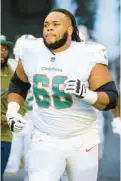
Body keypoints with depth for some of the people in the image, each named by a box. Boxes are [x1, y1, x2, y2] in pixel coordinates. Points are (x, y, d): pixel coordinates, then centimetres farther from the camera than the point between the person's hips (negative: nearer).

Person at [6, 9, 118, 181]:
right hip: (44, 141, 1)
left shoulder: (88, 56, -13)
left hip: (82, 142, -1)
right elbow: (18, 84, 17)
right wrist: (12, 111, 1)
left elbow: (111, 99, -14)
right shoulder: (31, 52, -2)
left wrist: (86, 94, -33)